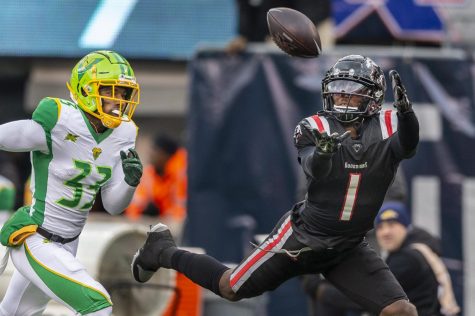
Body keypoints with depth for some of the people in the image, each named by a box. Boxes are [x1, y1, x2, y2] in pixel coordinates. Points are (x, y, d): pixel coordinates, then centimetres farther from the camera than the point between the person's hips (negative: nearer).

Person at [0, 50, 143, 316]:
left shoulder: (122, 135, -1)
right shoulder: (61, 123, -24)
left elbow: (112, 205, 4)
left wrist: (130, 182, -16)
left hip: (67, 244, 8)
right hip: (35, 242, -8)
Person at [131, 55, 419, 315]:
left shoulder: (386, 127, -11)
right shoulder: (314, 128, -12)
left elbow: (408, 147, -33)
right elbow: (315, 170, -31)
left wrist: (405, 109, -54)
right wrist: (323, 151, -55)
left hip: (350, 249, 1)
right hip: (304, 237, -1)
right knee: (231, 288, 12)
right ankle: (163, 251, 37)